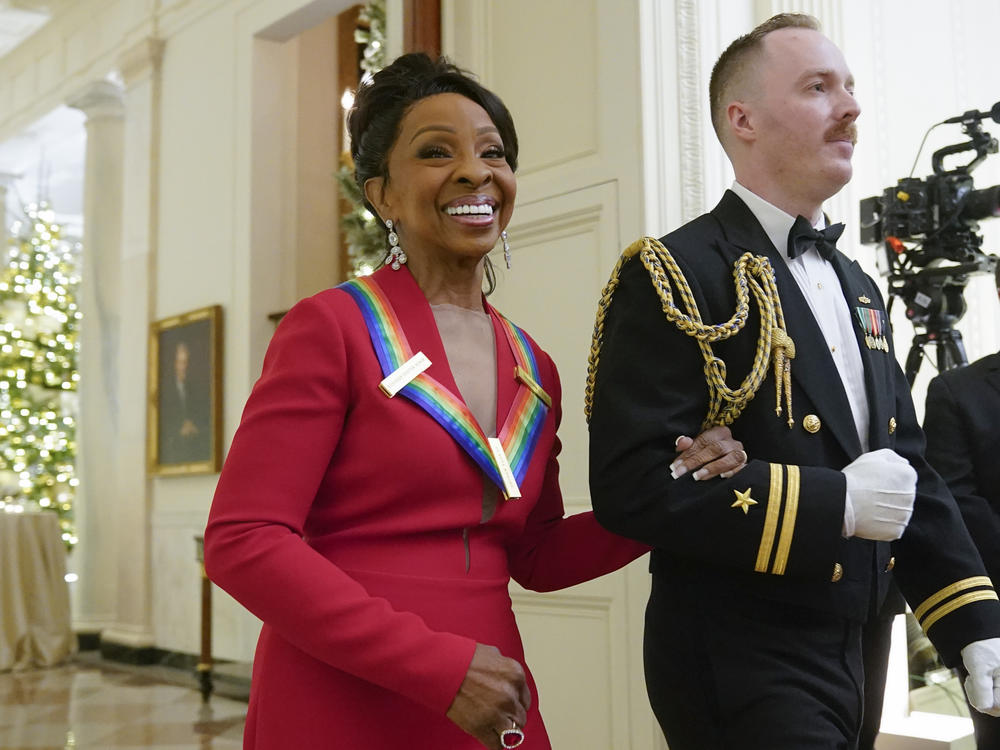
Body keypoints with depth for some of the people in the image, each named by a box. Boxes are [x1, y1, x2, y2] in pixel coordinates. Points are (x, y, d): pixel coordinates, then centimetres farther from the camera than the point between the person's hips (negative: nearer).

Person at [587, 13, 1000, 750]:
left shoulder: (857, 288, 13)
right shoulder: (676, 276, -13)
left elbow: (911, 471, 14)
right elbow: (631, 485, -23)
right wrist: (835, 504, -22)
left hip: (846, 661, 8)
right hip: (736, 667, -8)